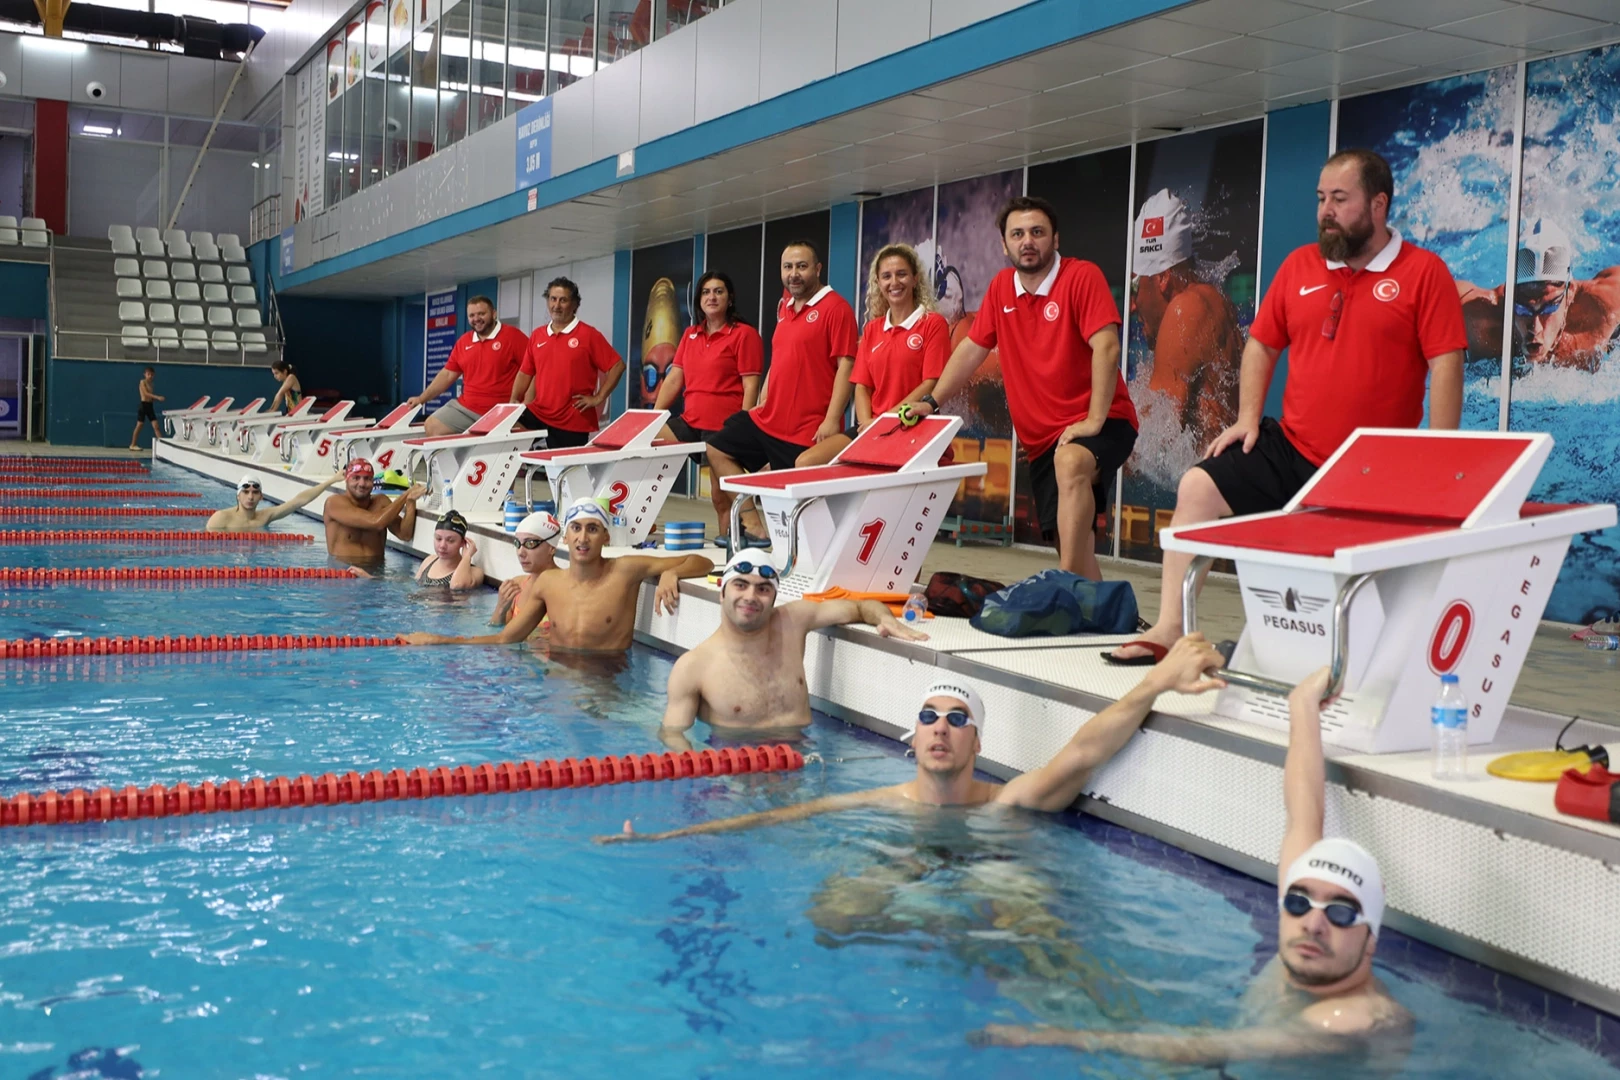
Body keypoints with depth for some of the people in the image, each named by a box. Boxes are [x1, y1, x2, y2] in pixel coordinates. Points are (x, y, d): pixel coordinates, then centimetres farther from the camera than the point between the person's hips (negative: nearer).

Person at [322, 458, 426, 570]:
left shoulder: (381, 502, 6)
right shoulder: (335, 502, -10)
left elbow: (405, 535, -5)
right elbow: (376, 522, -21)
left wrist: (411, 500, -17)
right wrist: (406, 494, -12)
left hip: (375, 570, 4)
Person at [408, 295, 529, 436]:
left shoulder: (512, 335, -6)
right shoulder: (463, 342, 14)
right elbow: (448, 374, 21)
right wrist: (421, 398, 16)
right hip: (465, 407, 6)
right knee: (431, 427, -2)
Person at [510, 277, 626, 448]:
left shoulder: (588, 334, -4)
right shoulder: (536, 336, 11)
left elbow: (617, 366, -5)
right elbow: (525, 373, 18)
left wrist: (599, 398, -9)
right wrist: (513, 402, 5)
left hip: (574, 421, -4)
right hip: (538, 414, 4)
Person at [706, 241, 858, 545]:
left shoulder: (835, 307, -10)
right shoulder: (784, 307, 15)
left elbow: (845, 366, -17)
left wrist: (832, 420, -24)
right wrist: (762, 403, 19)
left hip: (808, 429, -9)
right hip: (768, 419, 9)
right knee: (718, 450, 13)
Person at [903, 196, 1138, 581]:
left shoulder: (1081, 276, -10)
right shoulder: (1000, 288, 9)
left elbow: (1106, 348, -19)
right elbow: (972, 349, 17)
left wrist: (1093, 421, -26)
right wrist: (932, 401, 10)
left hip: (1101, 423, -6)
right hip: (1042, 437, 7)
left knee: (1070, 463, -37)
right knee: (1071, 539, 2)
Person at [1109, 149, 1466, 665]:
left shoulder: (1423, 272, -6)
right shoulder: (1299, 265, 8)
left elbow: (1446, 367, -10)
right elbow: (1261, 344, 17)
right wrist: (1248, 417, 4)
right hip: (1287, 450, 4)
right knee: (1197, 489, -10)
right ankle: (1168, 630, -10)